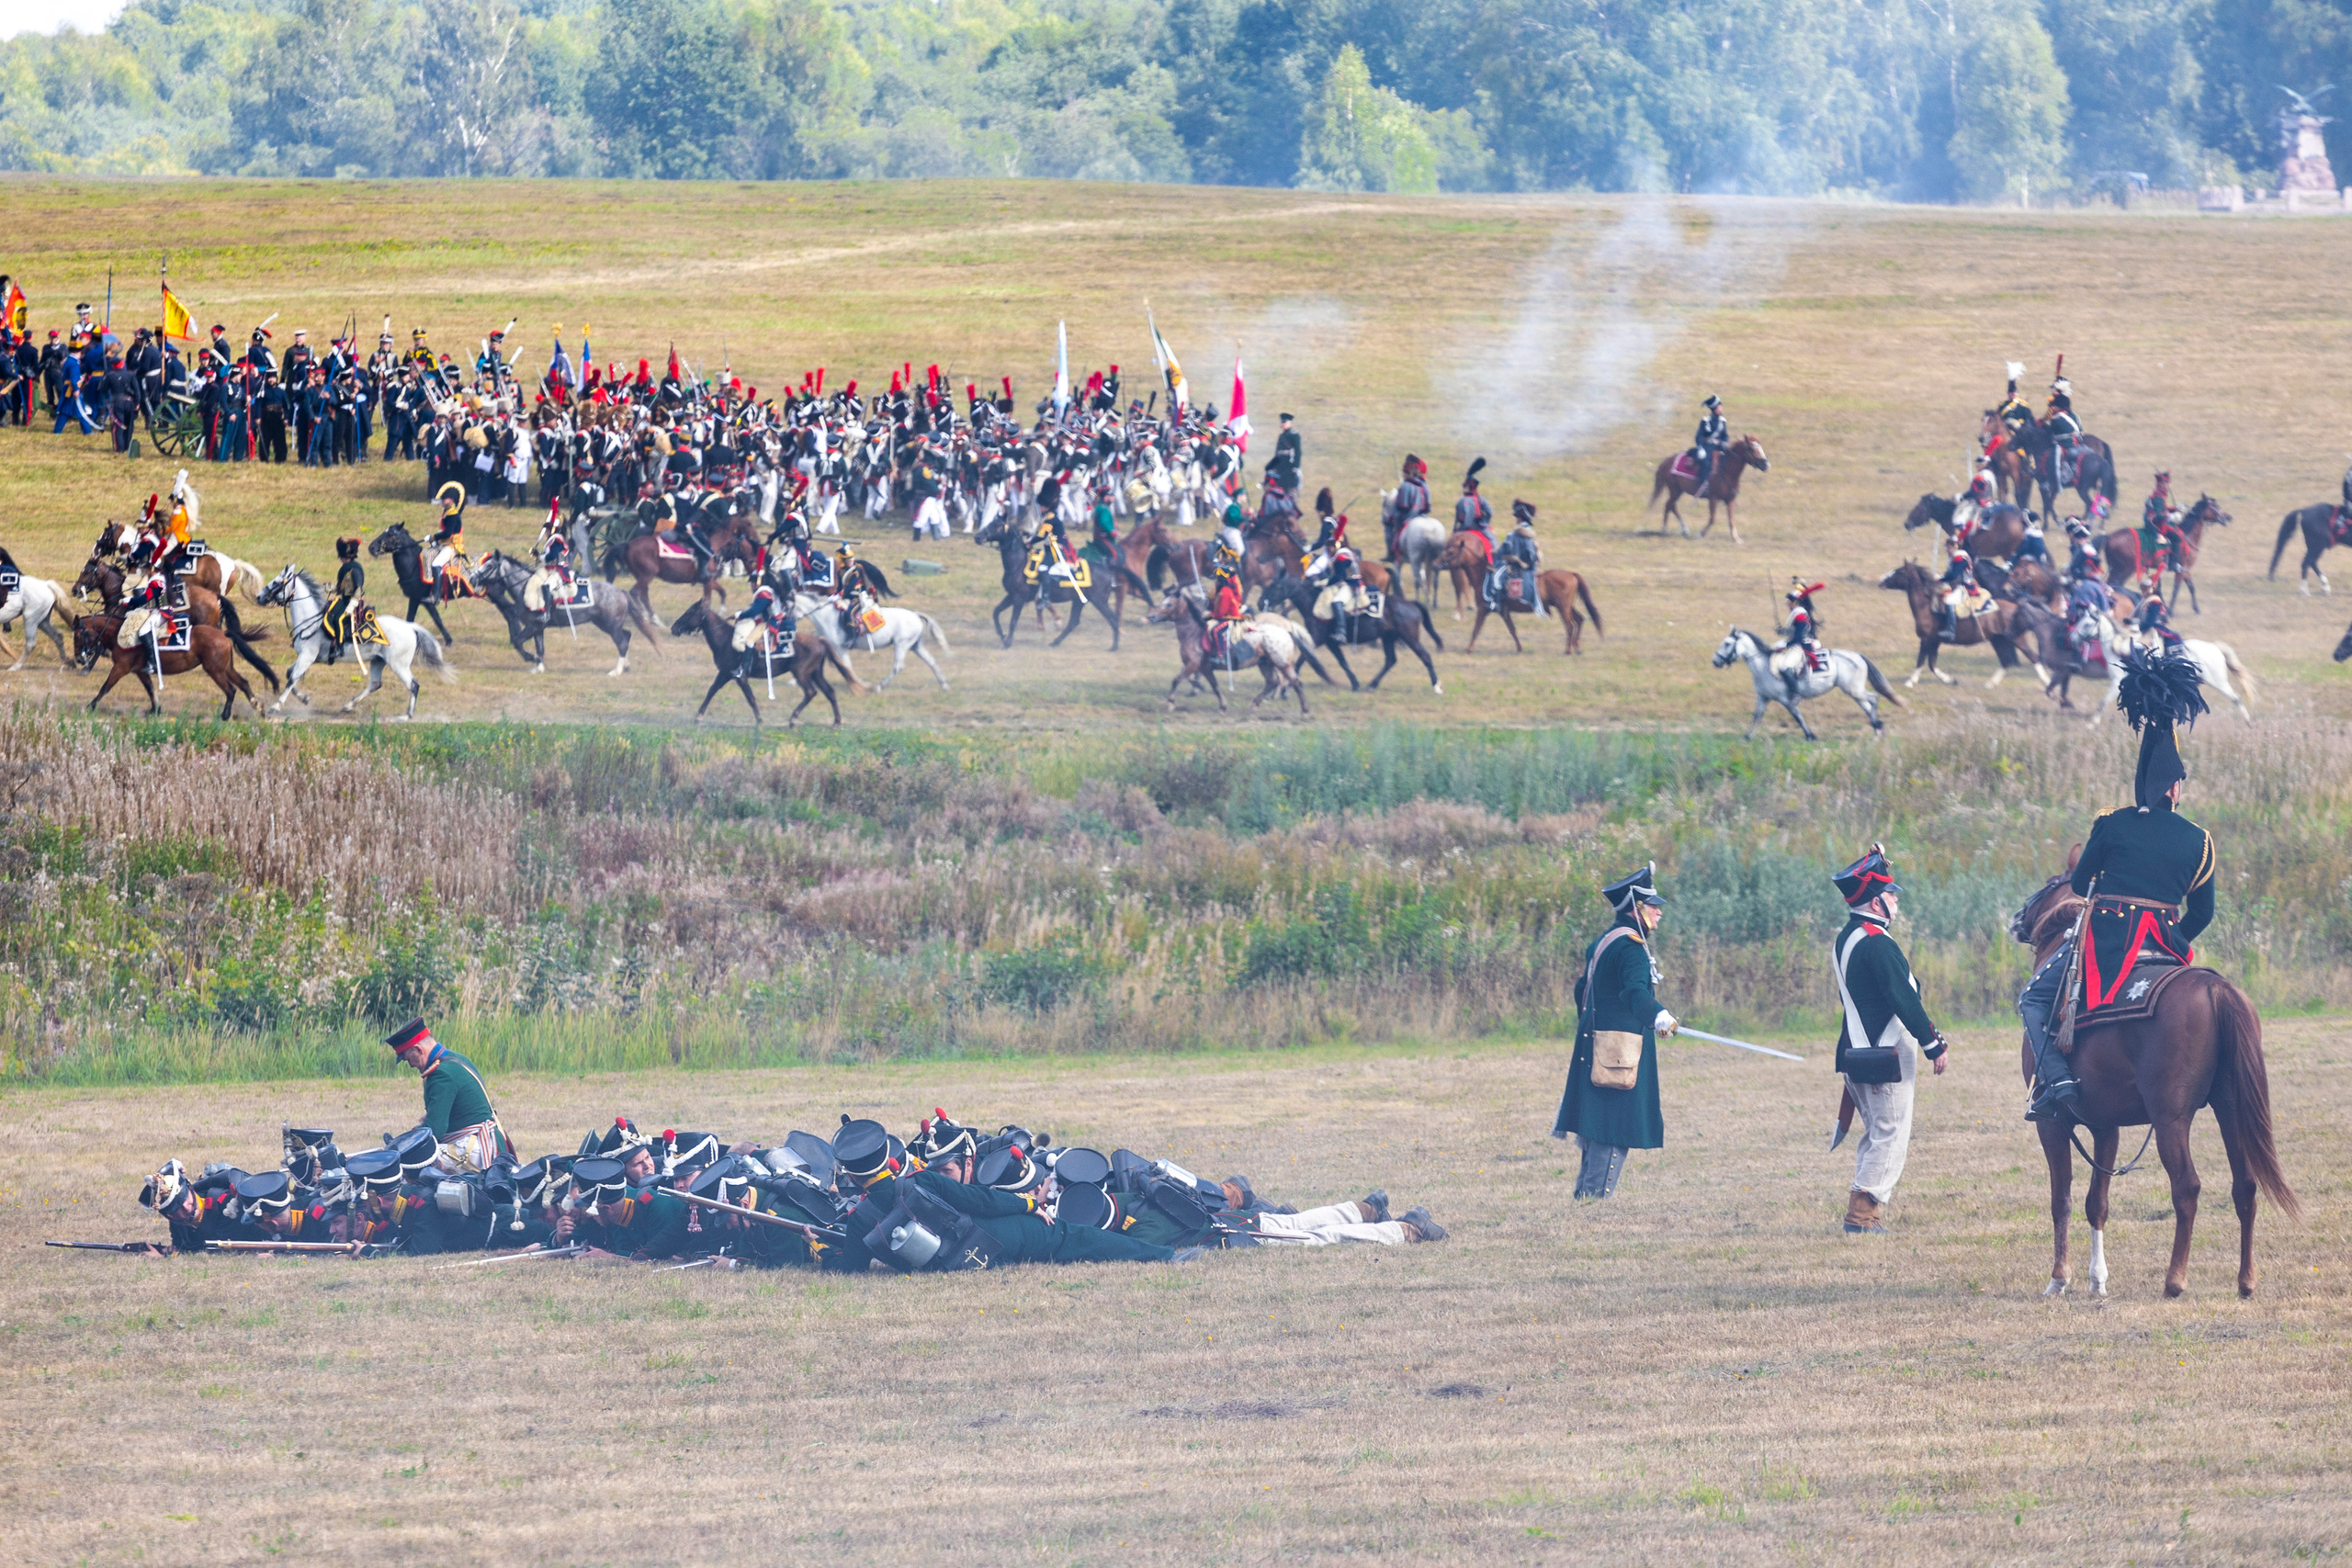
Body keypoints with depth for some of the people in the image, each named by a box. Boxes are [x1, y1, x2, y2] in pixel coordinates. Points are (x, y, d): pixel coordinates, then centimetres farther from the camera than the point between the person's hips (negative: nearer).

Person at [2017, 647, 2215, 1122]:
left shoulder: (2113, 825, -5)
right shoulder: (2198, 841, 2)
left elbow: (2079, 883, 5)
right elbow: (2202, 913, 8)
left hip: (2107, 944, -3)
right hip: (2167, 949, 3)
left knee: (2034, 1001, 8)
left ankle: (2056, 1079, -14)